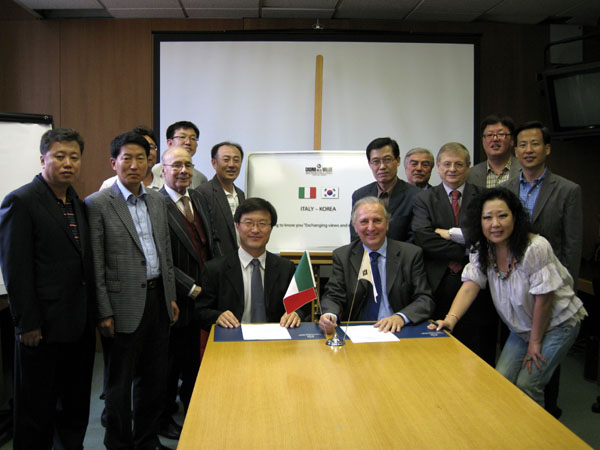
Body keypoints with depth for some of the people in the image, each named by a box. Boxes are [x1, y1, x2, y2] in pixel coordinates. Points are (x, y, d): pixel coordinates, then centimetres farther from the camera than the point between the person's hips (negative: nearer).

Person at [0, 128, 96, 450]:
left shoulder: (78, 203, 12)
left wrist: (94, 314, 10)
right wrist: (27, 324, -15)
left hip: (80, 326, 7)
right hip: (44, 327, -7)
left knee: (76, 409, 17)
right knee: (36, 411, 8)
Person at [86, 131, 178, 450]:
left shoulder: (157, 200, 9)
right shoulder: (98, 204, -9)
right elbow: (95, 265, -10)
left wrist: (171, 296, 12)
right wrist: (104, 313, -12)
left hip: (157, 298, 6)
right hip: (125, 304, -6)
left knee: (154, 376, 16)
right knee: (120, 381, 9)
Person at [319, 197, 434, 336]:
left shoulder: (411, 254, 3)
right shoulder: (342, 256, 7)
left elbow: (425, 299, 0)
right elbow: (333, 296, 1)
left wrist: (401, 317, -21)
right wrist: (329, 315, -23)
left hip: (396, 332, 0)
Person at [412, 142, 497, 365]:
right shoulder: (424, 199, 8)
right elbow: (423, 239, -8)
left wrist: (452, 233, -11)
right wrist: (468, 250, -10)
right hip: (439, 287, 0)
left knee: (480, 359, 5)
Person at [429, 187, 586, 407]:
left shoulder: (536, 248, -25)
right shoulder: (483, 251, -7)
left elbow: (543, 300, -20)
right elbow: (469, 287, -16)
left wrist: (535, 343, -11)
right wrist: (450, 318, -33)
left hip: (556, 325, -5)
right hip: (521, 328, 5)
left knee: (526, 385, -12)